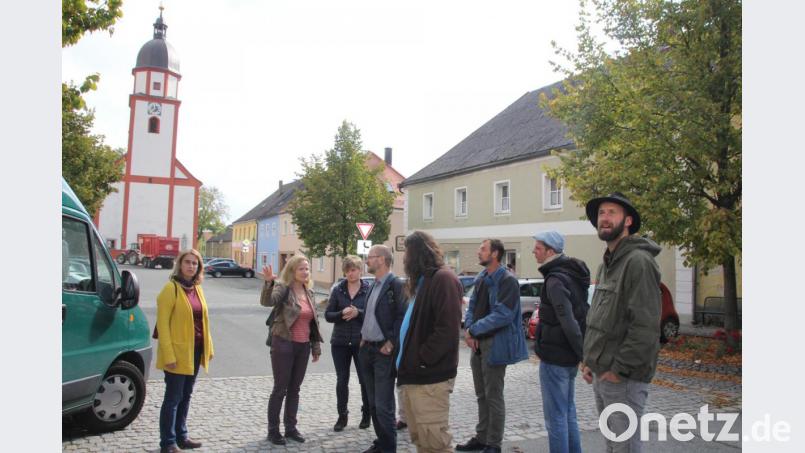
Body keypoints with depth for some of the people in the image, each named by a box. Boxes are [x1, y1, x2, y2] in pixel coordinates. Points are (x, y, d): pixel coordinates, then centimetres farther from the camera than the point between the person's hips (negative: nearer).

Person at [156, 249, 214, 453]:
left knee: (186, 395, 16)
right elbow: (162, 323, -15)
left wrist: (208, 347, 11)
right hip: (178, 352, -7)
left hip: (195, 351, 7)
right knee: (173, 397, 1)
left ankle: (181, 436, 28)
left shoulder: (197, 289, 11)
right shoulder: (171, 288, -11)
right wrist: (168, 355, -21)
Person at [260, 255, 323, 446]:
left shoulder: (309, 291, 9)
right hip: (284, 344, -6)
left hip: (303, 346, 6)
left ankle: (291, 427, 26)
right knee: (280, 388, 2)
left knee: (295, 388, 14)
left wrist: (316, 346, 14)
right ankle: (273, 430, 15)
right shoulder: (283, 288, -10)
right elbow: (267, 301, -32)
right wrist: (269, 282, -50)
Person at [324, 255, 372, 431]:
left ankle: (366, 414, 25)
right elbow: (328, 315, 1)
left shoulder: (369, 289, -4)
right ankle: (342, 416, 23)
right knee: (342, 380, 9)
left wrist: (358, 313, -21)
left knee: (365, 379, 5)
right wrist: (342, 314, -16)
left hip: (362, 342, -2)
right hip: (340, 342, 2)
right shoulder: (338, 290, 3)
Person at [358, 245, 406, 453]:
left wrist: (391, 343, -17)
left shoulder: (396, 285, -12)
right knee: (373, 404, 15)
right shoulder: (373, 285, 15)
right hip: (367, 350, 9)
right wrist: (363, 338, 13)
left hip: (384, 352, -9)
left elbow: (403, 317, -17)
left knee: (383, 406, -5)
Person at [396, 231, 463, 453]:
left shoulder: (443, 278, -13)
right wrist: (407, 360, 11)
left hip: (429, 377, -10)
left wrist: (421, 360, -18)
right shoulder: (422, 280, 18)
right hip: (414, 374, 10)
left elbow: (448, 328, -22)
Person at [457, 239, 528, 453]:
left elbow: (502, 315, -22)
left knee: (493, 397, 2)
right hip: (477, 343, 8)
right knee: (482, 395, 17)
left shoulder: (507, 280, -15)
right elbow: (472, 306, 14)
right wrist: (468, 329, -5)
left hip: (495, 344, -8)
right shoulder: (481, 278, 12)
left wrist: (473, 330, -18)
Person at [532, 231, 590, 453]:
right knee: (568, 412, 19)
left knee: (555, 417, 0)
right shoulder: (572, 274, 10)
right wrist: (584, 353, 16)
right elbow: (582, 315, 15)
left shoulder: (555, 280, -19)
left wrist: (584, 355, -20)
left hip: (555, 356, -9)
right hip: (570, 357, 9)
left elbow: (568, 322, -24)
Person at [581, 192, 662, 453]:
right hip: (601, 374, 9)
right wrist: (589, 361, 14)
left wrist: (619, 369, -19)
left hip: (623, 378, -9)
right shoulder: (606, 265, 16)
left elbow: (645, 326, -22)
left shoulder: (638, 261, -15)